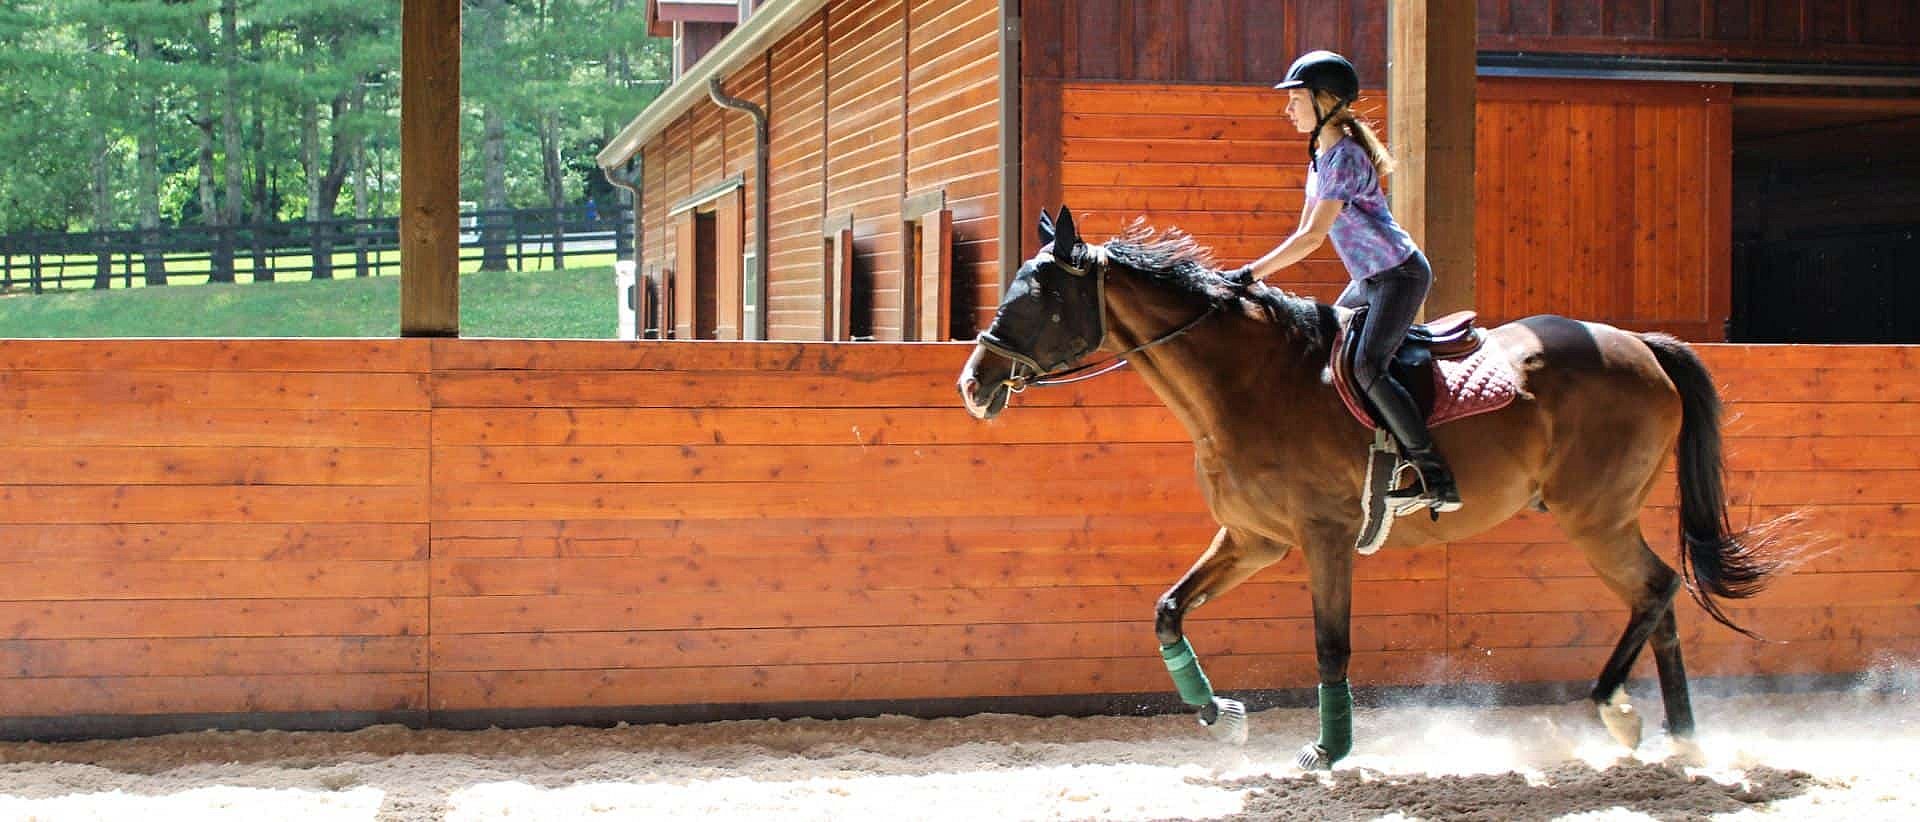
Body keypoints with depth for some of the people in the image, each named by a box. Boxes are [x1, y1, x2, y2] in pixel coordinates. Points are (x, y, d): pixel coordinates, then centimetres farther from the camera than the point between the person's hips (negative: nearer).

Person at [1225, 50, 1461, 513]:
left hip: (1400, 275, -10)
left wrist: (1250, 273, -26)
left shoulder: (1343, 157, -20)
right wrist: (1261, 274, 4)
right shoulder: (1321, 153, 10)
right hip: (1368, 281, 11)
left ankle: (1437, 480, -21)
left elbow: (1312, 237, -26)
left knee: (1367, 367, -23)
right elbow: (1306, 232, 13)